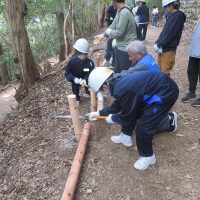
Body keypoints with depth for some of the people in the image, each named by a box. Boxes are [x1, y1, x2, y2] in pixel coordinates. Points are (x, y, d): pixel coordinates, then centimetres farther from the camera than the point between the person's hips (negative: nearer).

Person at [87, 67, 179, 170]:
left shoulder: (122, 90, -28)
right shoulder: (120, 81, 1)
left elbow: (127, 117, -13)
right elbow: (118, 105, 18)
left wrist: (112, 118, 6)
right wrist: (99, 113, 25)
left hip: (166, 92, -10)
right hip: (158, 86, 10)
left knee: (143, 126, -8)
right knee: (132, 111, 16)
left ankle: (147, 156, 15)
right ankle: (125, 136, 36)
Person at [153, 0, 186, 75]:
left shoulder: (179, 15, -10)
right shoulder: (172, 16, 15)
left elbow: (170, 33, -17)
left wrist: (159, 45, -15)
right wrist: (157, 43, 1)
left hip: (168, 49, -8)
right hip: (162, 48, 8)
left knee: (165, 72, -3)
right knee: (160, 70, 14)